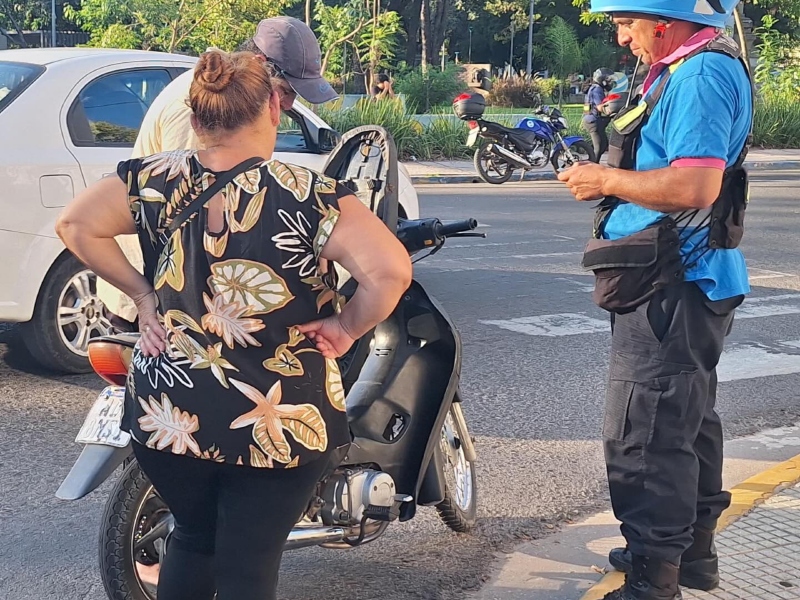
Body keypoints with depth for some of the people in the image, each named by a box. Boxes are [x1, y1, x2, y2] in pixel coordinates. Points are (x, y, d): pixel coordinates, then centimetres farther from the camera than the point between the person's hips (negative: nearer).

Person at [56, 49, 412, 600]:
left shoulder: (154, 181, -6)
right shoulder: (308, 197, -17)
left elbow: (75, 225, 5)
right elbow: (391, 271, -26)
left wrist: (141, 293, 7)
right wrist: (346, 327, -10)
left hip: (166, 413, 4)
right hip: (275, 424, -4)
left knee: (192, 539, 26)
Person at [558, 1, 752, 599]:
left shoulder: (701, 73, -18)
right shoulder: (691, 68, 15)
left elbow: (696, 186, -28)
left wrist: (606, 179, -17)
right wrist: (611, 175, 6)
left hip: (671, 291, -11)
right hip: (689, 283, 11)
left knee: (646, 438, -6)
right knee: (689, 420, 21)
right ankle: (693, 549, 35)